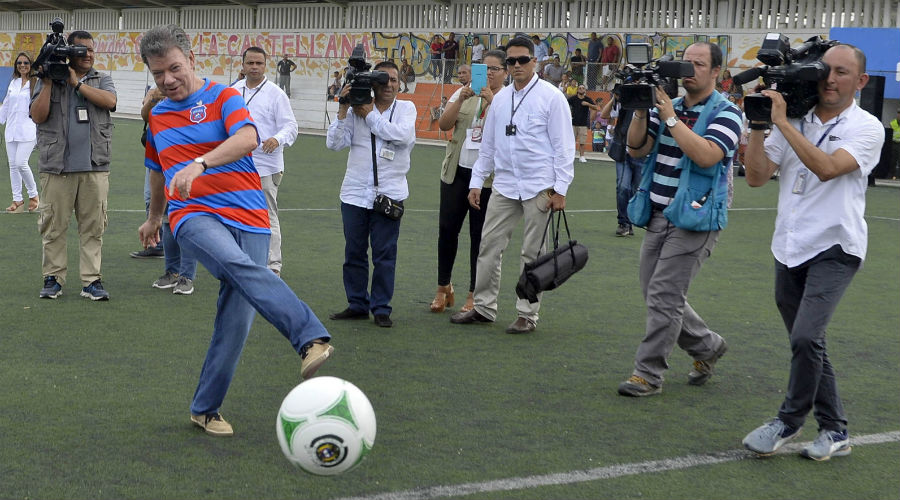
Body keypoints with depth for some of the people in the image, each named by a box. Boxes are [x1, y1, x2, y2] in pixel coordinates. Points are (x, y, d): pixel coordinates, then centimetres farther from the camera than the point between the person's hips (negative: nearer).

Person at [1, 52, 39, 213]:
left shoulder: (37, 83, -3)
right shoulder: (13, 83, 14)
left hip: (28, 130, -6)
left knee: (21, 163, -15)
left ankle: (33, 195, 6)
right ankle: (17, 200, 12)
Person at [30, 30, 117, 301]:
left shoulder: (102, 80, 13)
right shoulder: (49, 80, 9)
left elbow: (110, 101, -9)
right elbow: (38, 116, -2)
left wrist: (77, 83, -8)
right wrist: (48, 82, -8)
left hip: (94, 167, 1)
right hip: (57, 167, -1)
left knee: (93, 227, 2)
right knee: (53, 225, 2)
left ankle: (91, 280, 7)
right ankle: (53, 278, 12)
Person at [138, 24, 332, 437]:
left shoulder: (223, 97, 2)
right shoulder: (157, 117, 18)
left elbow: (248, 138, -20)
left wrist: (200, 163, -35)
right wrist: (153, 219, 47)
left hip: (248, 217, -1)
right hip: (194, 216, 1)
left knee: (237, 317, -7)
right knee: (239, 265, -33)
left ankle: (205, 409, 9)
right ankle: (311, 337, -51)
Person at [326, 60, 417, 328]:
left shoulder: (406, 108, 4)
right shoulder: (356, 109, 4)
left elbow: (403, 135, -16)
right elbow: (334, 143, -1)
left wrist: (370, 115, -11)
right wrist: (343, 110, -9)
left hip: (389, 193, -2)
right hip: (355, 193, 2)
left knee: (385, 255, -1)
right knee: (354, 252, 8)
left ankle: (381, 308, 9)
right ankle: (357, 304, 21)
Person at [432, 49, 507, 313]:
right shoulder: (464, 93, 9)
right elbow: (444, 124, -1)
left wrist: (492, 102, -23)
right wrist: (461, 99, -14)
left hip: (489, 176, -3)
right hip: (457, 171, 3)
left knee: (480, 234, 2)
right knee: (447, 228, 4)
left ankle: (475, 295, 13)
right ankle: (443, 287, 20)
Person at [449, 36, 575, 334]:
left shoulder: (550, 97, -5)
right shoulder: (500, 98, 11)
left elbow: (563, 145, -6)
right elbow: (488, 144, 17)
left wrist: (560, 188, -11)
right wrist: (477, 181, 13)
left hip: (539, 187, -5)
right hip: (504, 185, 5)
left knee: (532, 253, 3)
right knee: (489, 245, 5)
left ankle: (527, 315, 12)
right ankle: (483, 308, 16)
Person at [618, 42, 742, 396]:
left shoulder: (725, 113, -7)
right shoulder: (667, 104, 11)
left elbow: (706, 155, -24)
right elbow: (636, 149, 3)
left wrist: (670, 118, -20)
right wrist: (641, 111, -11)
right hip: (658, 216, 7)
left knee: (664, 295, -9)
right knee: (653, 292, 12)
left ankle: (648, 373, -1)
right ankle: (706, 346, 31)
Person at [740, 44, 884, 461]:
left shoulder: (866, 128, -6)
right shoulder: (793, 122, 6)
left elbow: (827, 168, -23)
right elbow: (756, 177, 3)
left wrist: (781, 122, -20)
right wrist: (758, 125, -7)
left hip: (834, 247, -5)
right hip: (789, 248, 5)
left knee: (805, 337, -19)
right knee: (807, 344, 11)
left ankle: (789, 421, 0)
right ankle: (835, 431, 24)